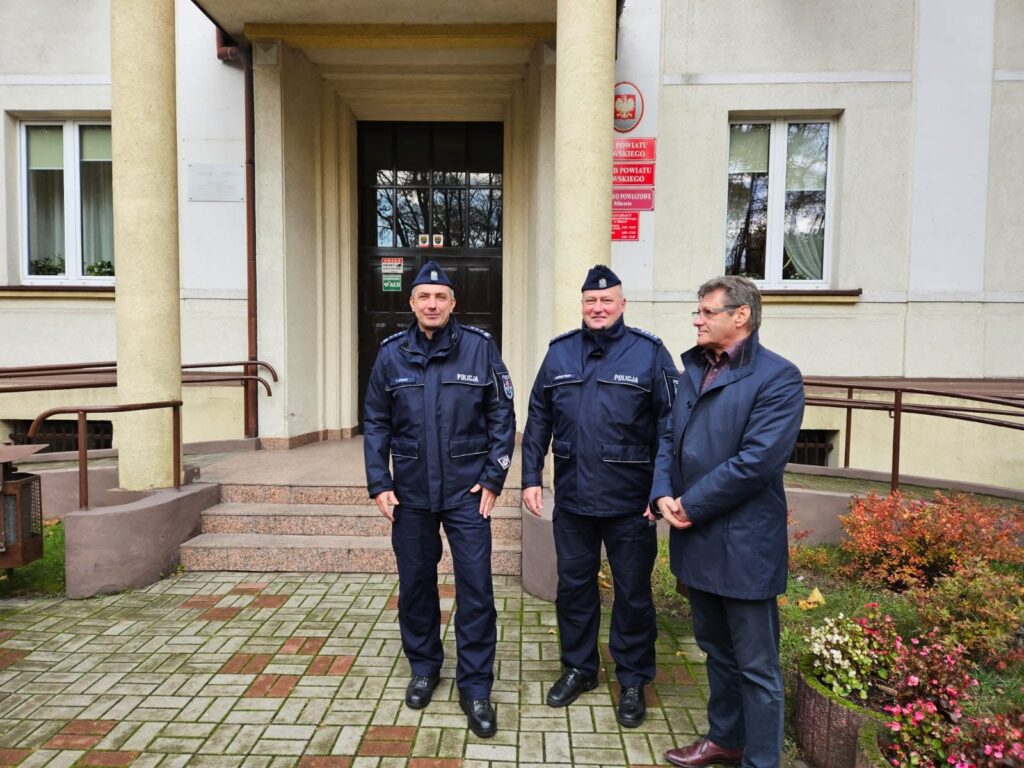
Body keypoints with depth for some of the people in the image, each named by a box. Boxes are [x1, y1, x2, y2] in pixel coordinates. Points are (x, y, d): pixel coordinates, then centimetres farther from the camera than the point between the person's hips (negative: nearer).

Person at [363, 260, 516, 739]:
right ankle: (424, 668, 35)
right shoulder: (392, 353, 1)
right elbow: (375, 423, 5)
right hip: (410, 493, 2)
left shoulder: (479, 347, -6)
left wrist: (493, 478, -7)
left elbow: (502, 417, -3)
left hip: (467, 491, -2)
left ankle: (475, 686, 17)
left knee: (475, 587, 1)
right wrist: (379, 484, -1)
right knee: (415, 583, 14)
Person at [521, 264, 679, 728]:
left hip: (630, 503, -3)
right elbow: (538, 420, 8)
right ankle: (578, 668, 37)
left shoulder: (649, 353, -6)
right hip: (572, 499, 4)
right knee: (573, 586, 16)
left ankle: (633, 681, 31)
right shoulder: (560, 353, 5)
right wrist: (531, 477, 2)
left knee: (633, 593, 11)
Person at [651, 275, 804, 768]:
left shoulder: (777, 377, -13)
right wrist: (663, 494, -7)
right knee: (715, 648, 23)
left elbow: (757, 460, -21)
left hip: (744, 543, -7)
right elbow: (669, 437, 10)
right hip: (697, 538, 8)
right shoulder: (693, 370, 12)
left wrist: (691, 504, -17)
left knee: (756, 666, 7)